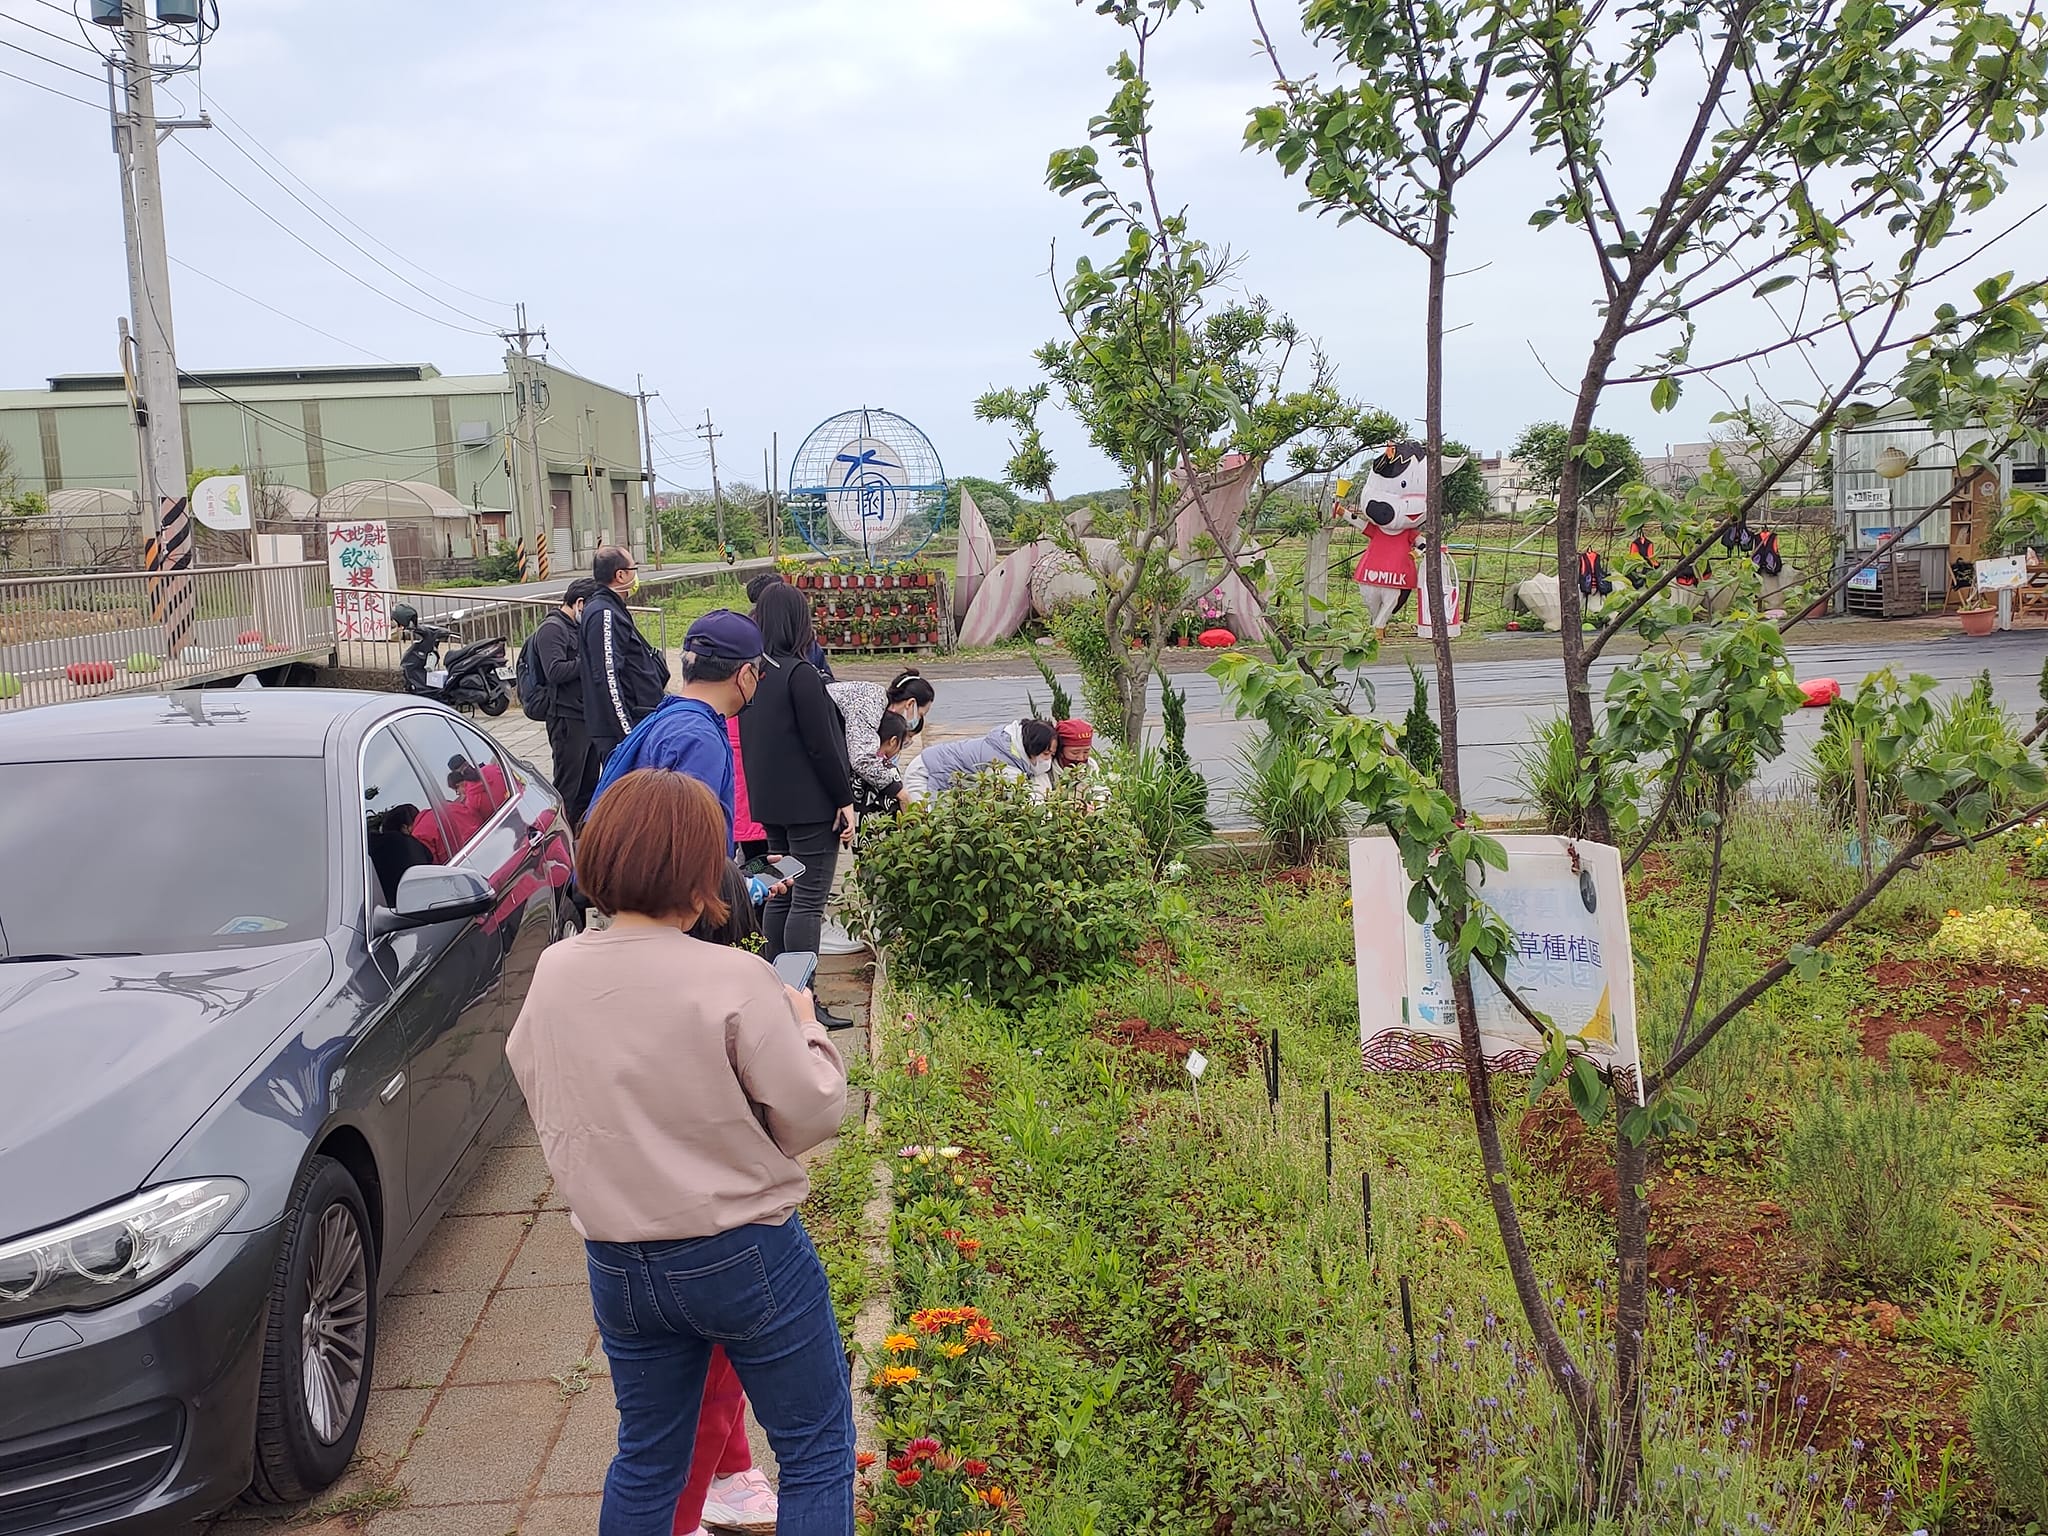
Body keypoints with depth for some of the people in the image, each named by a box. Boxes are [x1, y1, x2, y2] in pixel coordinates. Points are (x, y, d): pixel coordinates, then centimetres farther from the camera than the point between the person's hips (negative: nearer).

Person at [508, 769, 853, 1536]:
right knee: (817, 1452, 12)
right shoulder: (734, 980, -21)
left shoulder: (554, 973, -4)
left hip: (617, 1262, 6)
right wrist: (804, 1026, 1)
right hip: (742, 1254, -5)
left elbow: (536, 1088, 11)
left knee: (645, 1460, 23)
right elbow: (811, 1113, -15)